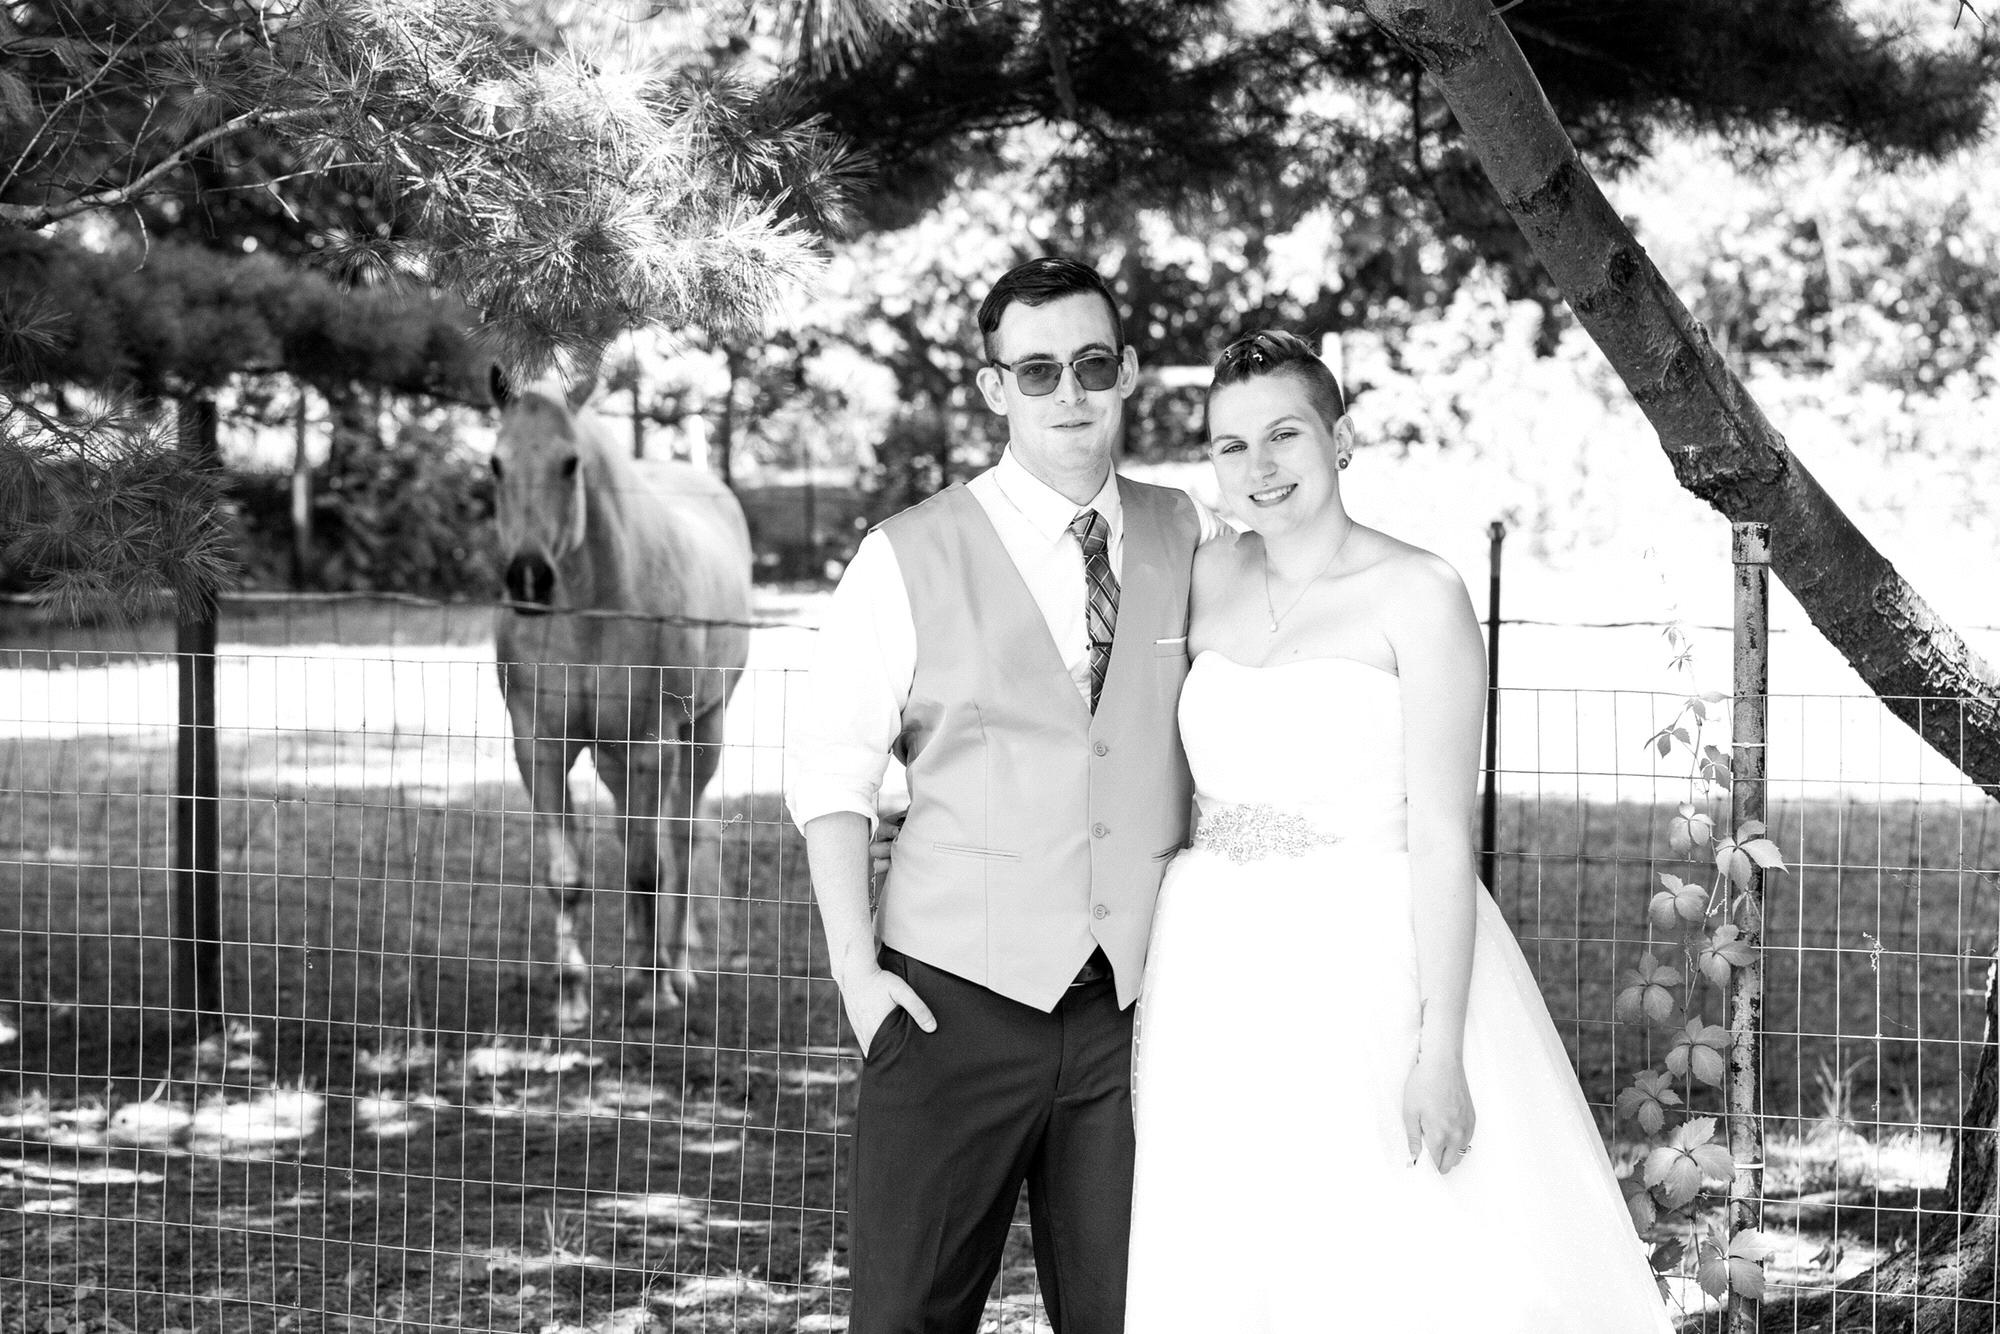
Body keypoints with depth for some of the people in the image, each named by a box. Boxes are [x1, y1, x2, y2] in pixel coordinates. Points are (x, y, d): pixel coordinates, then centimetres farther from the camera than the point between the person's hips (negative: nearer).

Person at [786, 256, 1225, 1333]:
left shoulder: (1191, 541, 7)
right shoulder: (910, 559, -2)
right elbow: (831, 771, -1)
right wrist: (855, 966, -8)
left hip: (1137, 1002, 3)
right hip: (959, 998, -3)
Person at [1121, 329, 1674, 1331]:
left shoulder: (1417, 596, -8)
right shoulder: (1210, 579, 9)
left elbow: (1443, 834, -12)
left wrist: (1441, 1048, -17)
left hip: (1373, 973, -5)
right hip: (1220, 978, 5)